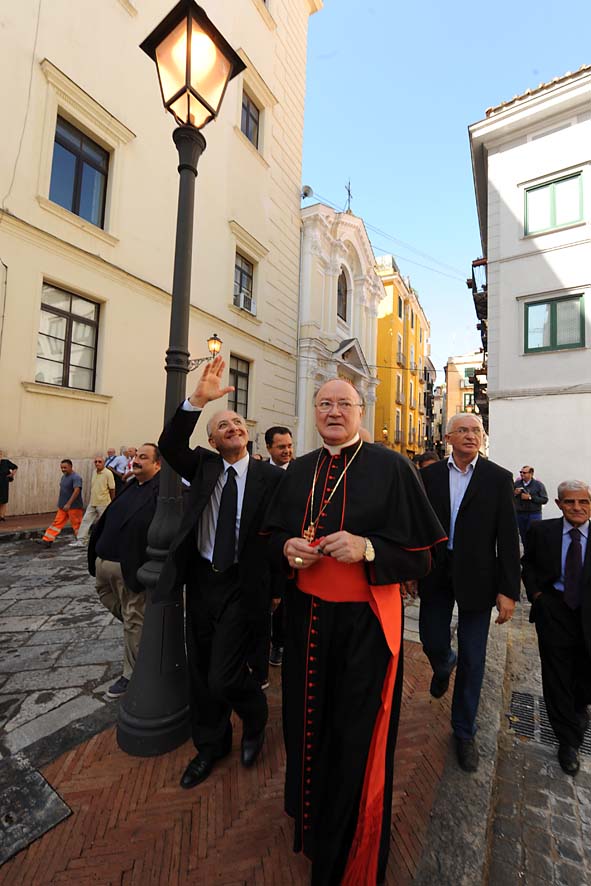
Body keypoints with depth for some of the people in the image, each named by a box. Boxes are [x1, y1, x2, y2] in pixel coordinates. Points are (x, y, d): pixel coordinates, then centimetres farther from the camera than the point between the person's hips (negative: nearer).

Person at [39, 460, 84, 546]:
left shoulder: (76, 477, -17)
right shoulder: (64, 476, 12)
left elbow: (77, 490, -27)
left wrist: (69, 504, -30)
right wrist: (61, 503, 21)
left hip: (74, 506, -8)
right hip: (63, 506, 8)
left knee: (76, 525, 1)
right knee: (57, 523, 7)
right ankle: (47, 540, 10)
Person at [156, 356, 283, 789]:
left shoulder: (271, 475, -8)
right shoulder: (203, 466, 1)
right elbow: (170, 446, -16)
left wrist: (277, 583, -7)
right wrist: (199, 399, -27)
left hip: (241, 585, -4)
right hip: (200, 580, 4)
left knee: (223, 677, -2)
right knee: (200, 672, 18)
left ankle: (255, 716, 35)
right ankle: (211, 745, 46)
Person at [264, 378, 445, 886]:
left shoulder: (391, 468, -9)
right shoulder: (299, 471, 6)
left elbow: (422, 551, -9)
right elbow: (274, 532, 11)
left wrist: (366, 548, -24)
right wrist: (287, 547, -11)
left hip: (365, 620, -4)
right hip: (307, 615, 4)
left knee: (357, 734, 11)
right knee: (309, 719, 20)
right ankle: (308, 815, 51)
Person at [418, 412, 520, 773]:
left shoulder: (499, 478, -4)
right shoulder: (430, 475, 0)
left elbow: (508, 538, -6)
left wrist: (509, 590, -8)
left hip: (476, 577, -1)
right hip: (436, 574, 1)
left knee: (472, 659, 10)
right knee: (433, 643, 11)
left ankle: (465, 732, 33)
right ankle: (444, 666, 49)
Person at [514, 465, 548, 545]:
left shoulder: (538, 485, -2)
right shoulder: (516, 484, 6)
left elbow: (544, 500, -8)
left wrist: (530, 497, -17)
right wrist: (514, 494, -9)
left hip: (534, 514, -3)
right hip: (519, 514, 3)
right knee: (523, 536, 10)